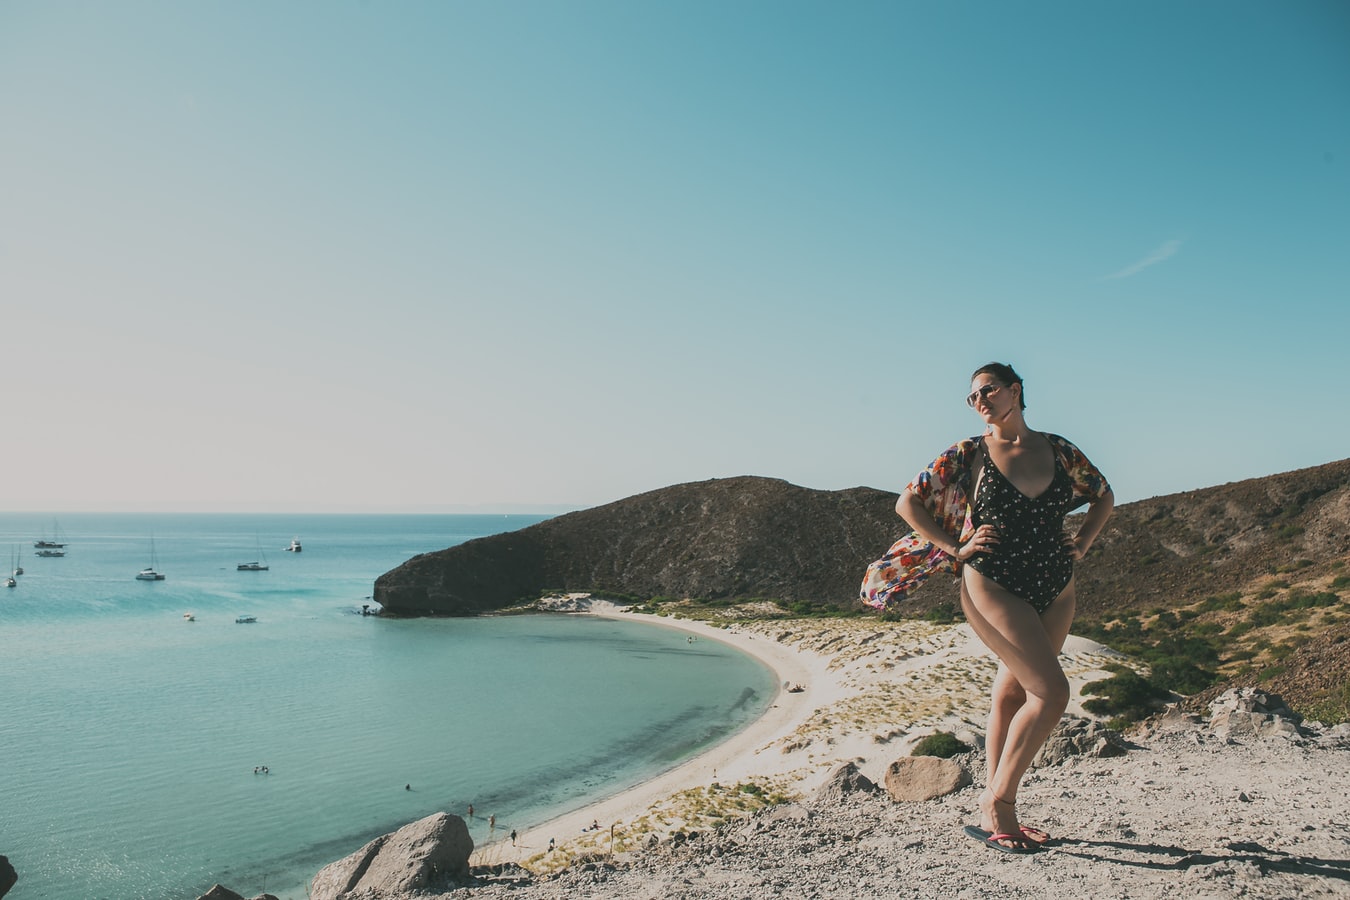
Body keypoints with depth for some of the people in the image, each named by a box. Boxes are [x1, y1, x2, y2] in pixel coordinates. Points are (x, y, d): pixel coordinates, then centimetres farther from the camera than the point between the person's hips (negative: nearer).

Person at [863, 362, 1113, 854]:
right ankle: (996, 802, 2)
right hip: (992, 587, -4)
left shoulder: (1057, 449, 7)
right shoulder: (968, 454, -3)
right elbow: (907, 502, 0)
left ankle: (995, 813, 21)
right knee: (1051, 691, -13)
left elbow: (1104, 496, 23)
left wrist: (1082, 543, 9)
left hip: (1055, 591, 4)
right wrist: (955, 549, -6)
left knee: (1013, 694, 10)